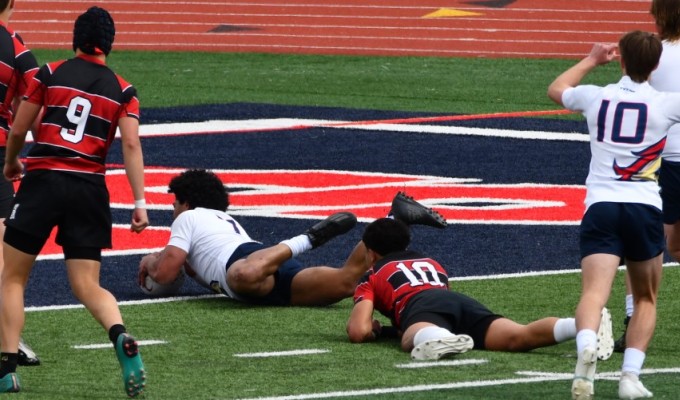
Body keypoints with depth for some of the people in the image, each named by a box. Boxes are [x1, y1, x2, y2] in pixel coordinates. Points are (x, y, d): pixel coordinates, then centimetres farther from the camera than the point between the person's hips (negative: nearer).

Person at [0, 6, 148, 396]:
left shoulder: (49, 75, 4)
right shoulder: (123, 91, 7)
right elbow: (131, 145, -3)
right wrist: (140, 202, -5)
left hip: (43, 179, -2)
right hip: (91, 189, 2)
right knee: (88, 286, 5)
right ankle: (121, 336, -25)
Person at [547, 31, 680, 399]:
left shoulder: (596, 96, 9)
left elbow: (556, 89, 31)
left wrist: (592, 59, 43)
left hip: (600, 206, 0)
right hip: (645, 209, 0)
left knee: (594, 293, -15)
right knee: (645, 300, 16)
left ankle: (586, 347, -45)